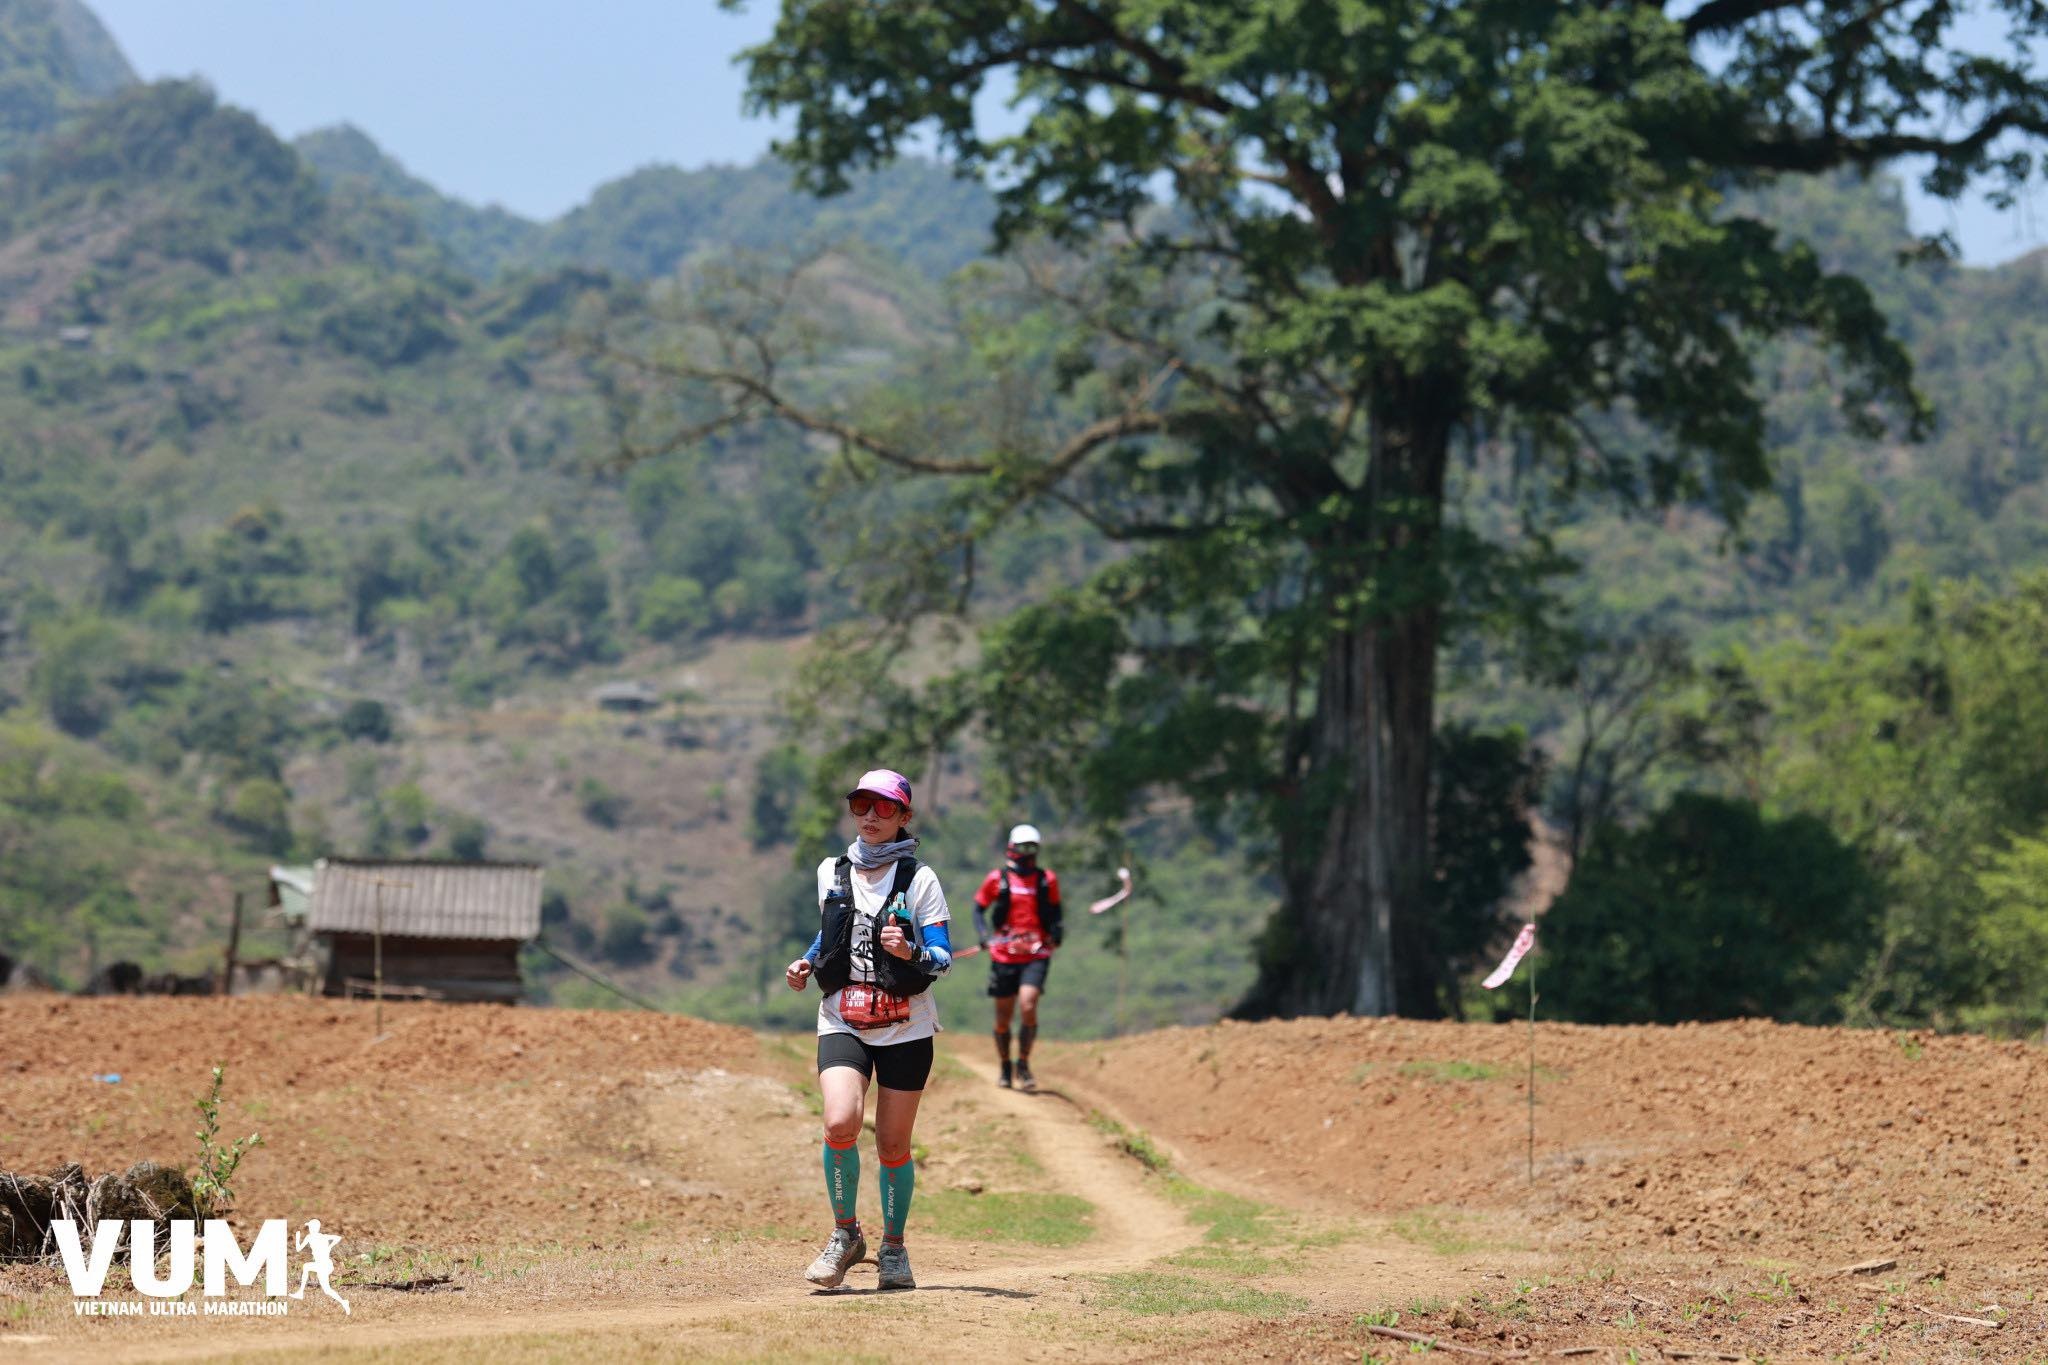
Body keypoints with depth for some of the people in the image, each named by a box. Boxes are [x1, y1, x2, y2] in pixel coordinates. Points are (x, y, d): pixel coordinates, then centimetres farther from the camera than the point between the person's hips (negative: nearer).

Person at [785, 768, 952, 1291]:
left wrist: (911, 952, -27)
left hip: (905, 1027, -2)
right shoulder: (831, 872, 9)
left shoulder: (919, 879, -2)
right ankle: (845, 1235, -2)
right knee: (840, 1124, -21)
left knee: (892, 1145, 2)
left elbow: (943, 960, -6)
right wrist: (808, 963, 7)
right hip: (842, 1021, 2)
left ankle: (893, 1248, 23)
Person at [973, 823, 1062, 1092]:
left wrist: (1056, 931, -1)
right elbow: (979, 908, 9)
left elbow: (1054, 909, 18)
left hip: (1036, 955, -1)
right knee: (1003, 1017, 7)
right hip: (1004, 955, 1)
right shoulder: (997, 879, 1)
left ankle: (1023, 1065, -5)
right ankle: (1005, 1068, 25)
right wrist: (983, 934, -8)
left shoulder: (1047, 880, 5)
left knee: (1028, 1006, -19)